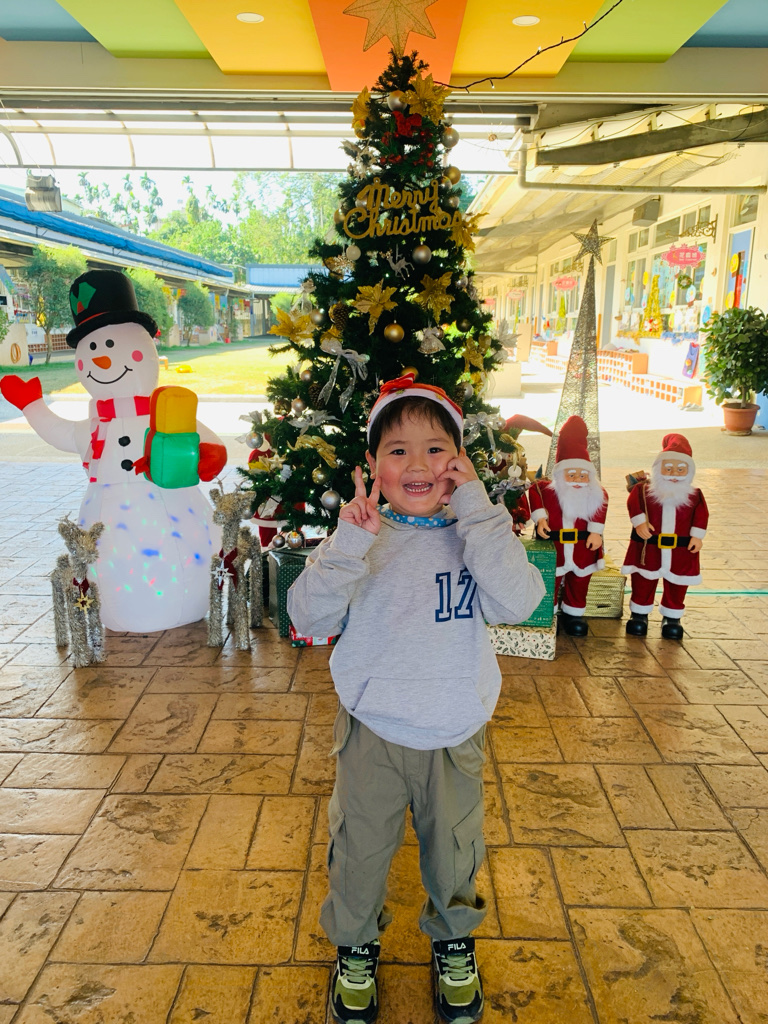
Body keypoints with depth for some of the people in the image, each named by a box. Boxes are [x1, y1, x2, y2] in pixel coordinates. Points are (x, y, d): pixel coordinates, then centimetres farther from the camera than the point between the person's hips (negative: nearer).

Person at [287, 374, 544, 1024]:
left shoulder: (477, 533, -9)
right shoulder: (359, 535, -10)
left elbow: (519, 603, -26)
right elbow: (309, 618, -18)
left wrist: (476, 509, -26)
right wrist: (350, 544, -32)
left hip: (455, 733, 1)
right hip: (372, 731, 0)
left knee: (453, 850, 22)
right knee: (361, 849, 19)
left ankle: (453, 938, 53)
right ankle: (356, 945, 48)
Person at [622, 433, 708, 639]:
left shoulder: (694, 495, -1)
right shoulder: (645, 489, -6)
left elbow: (701, 514, -3)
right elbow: (634, 502, -11)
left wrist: (697, 535, -11)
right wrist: (639, 521, -23)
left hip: (681, 550, 1)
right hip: (648, 548, -1)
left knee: (676, 586, 11)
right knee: (643, 582, 10)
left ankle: (672, 617, 29)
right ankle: (639, 613, 27)